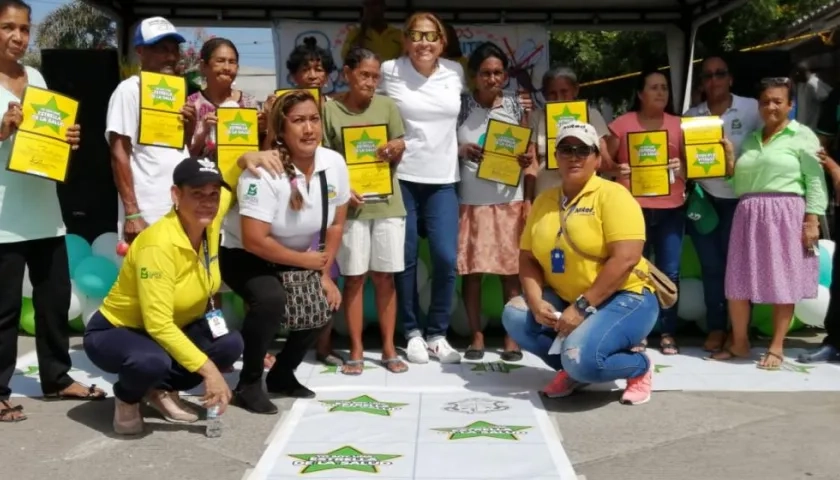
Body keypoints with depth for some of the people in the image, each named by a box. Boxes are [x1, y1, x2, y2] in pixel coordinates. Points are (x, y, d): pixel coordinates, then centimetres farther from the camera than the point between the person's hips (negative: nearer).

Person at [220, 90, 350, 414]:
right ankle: (249, 383, -10)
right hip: (243, 256, -6)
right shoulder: (264, 173, -29)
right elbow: (254, 242, -30)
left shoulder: (334, 163, -12)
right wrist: (307, 261, -19)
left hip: (295, 260, 6)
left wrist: (325, 274, -3)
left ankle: (282, 374, 16)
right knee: (272, 299, -32)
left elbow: (336, 224, 1)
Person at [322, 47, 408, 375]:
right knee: (354, 277, 4)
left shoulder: (387, 106, 5)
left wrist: (397, 148, -14)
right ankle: (356, 351, 14)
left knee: (384, 276, 7)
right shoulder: (329, 109, -1)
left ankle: (389, 349, 17)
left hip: (387, 202, 2)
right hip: (350, 203, -2)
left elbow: (399, 153, 10)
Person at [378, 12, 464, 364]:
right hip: (402, 177, -2)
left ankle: (437, 335, 13)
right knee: (406, 258, 4)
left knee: (446, 258, -3)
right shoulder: (389, 72, -4)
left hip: (443, 179, 2)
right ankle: (413, 333, 19)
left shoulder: (456, 73, 5)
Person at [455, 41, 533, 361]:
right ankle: (476, 336, 15)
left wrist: (529, 200, -5)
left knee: (511, 269, 3)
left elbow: (529, 155, 6)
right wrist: (460, 151, -17)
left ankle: (512, 337, 14)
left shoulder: (516, 106, 4)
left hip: (510, 201, 1)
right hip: (471, 202, 0)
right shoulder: (460, 106, 1)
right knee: (471, 269, 2)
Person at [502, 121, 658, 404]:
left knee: (582, 357, -31)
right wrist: (536, 302, -13)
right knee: (515, 316, -17)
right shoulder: (543, 201, 8)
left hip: (623, 299, -6)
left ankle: (639, 366, 3)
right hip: (565, 302, 6)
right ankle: (573, 369, 6)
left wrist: (583, 307, -23)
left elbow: (625, 259, -21)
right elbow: (527, 258, 7)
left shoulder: (612, 195, -11)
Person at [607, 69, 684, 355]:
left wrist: (681, 169, -10)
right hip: (632, 207, -2)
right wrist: (617, 171, -15)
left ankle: (668, 333, 10)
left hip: (670, 208, 2)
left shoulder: (678, 125, 9)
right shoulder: (622, 124, 3)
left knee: (669, 272, 1)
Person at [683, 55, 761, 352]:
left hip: (740, 199, -2)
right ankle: (716, 328, 14)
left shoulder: (751, 109, -1)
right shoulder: (691, 116, 7)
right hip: (704, 199, 2)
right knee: (712, 265, 5)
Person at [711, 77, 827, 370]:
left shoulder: (802, 135, 0)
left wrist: (812, 221, -13)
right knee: (737, 281, 6)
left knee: (783, 282, 1)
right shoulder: (750, 139, 16)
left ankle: (776, 347, 11)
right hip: (747, 215, 5)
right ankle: (739, 342, 20)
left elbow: (815, 182, -6)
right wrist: (729, 159, 3)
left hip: (785, 215, -5)